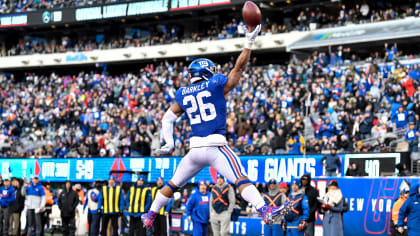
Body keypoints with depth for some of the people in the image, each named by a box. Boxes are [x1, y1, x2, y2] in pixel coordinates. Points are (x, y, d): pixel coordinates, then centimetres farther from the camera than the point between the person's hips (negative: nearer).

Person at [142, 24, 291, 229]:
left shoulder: (183, 95, 13)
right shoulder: (217, 85, 1)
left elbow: (168, 119, 17)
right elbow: (239, 67, 6)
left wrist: (169, 143, 20)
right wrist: (249, 43, 10)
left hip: (195, 149, 5)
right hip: (215, 146, -5)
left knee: (173, 184, 19)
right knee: (241, 180, -17)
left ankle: (150, 216, 27)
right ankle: (266, 211, -33)